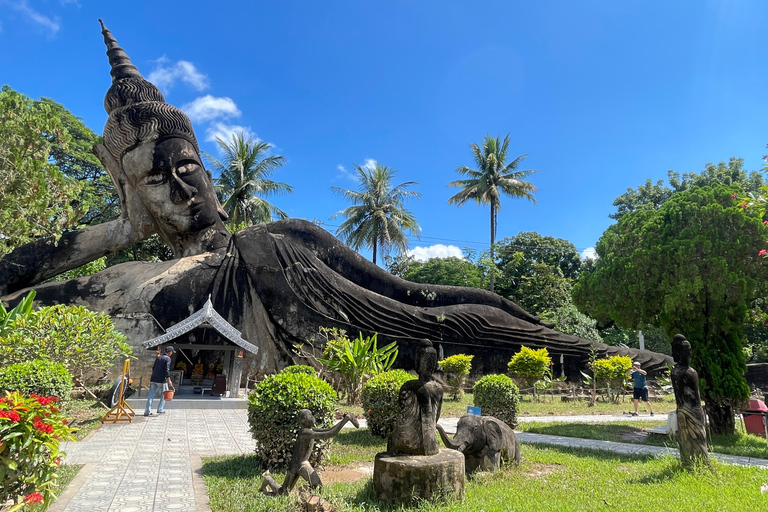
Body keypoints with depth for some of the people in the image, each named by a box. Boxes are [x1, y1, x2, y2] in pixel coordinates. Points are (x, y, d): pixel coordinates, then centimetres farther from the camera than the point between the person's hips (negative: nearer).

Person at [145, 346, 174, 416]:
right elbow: (167, 369, -13)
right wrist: (169, 380, -12)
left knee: (151, 395, 5)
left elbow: (153, 368, 21)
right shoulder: (168, 358, -5)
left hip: (153, 379, 6)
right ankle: (160, 409, 10)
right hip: (162, 380, -6)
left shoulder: (158, 358, 17)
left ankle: (147, 411, 3)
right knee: (164, 395, 10)